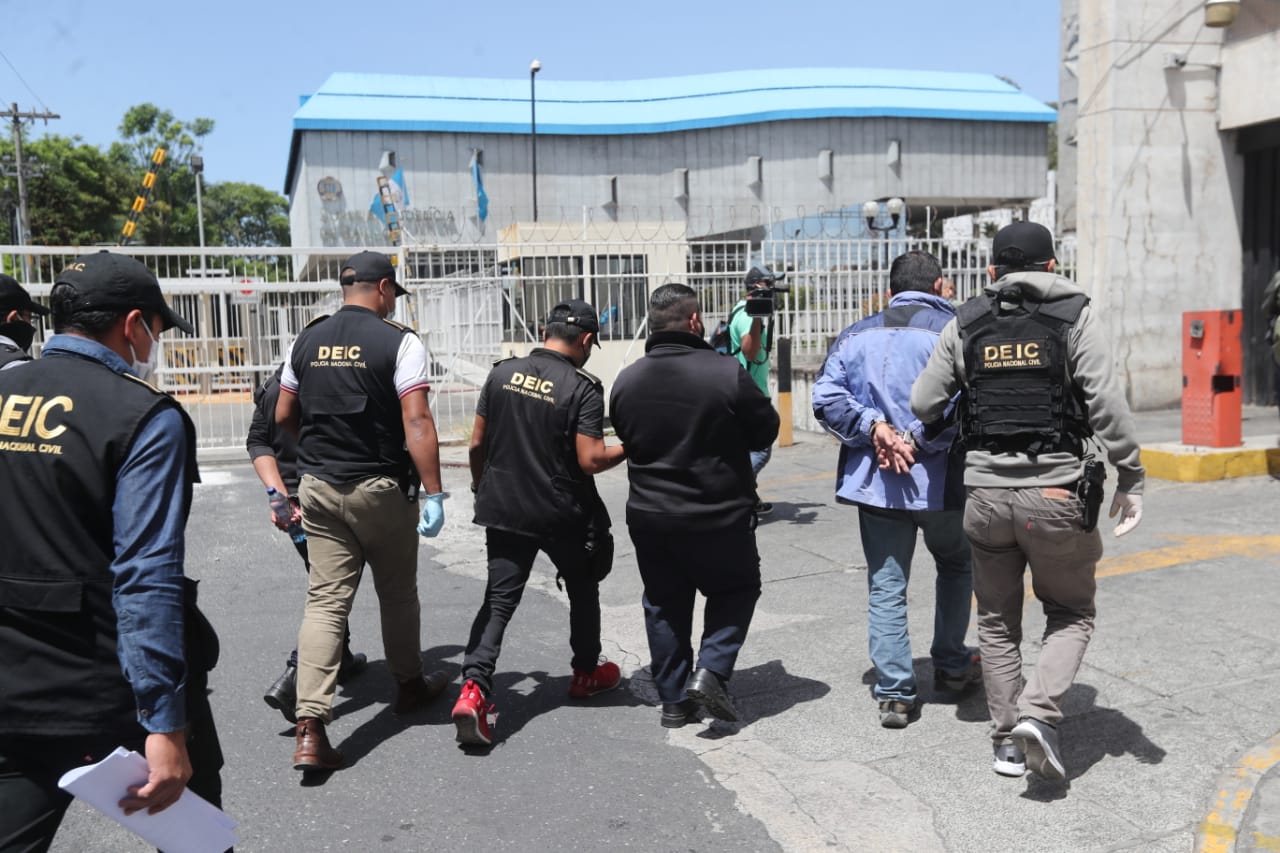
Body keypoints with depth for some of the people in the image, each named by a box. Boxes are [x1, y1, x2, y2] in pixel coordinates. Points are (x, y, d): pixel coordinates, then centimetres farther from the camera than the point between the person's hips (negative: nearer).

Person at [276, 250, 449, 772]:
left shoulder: (306, 341, 7)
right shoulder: (399, 342, -10)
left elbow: (283, 416, 14)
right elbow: (417, 423, -18)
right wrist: (433, 494, -17)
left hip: (318, 487, 4)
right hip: (379, 488, -4)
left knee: (325, 601, 3)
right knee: (397, 593, 15)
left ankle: (310, 729, -5)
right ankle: (409, 686, 35)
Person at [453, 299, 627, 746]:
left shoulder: (502, 373, 0)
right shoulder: (583, 389, -14)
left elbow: (477, 443, 4)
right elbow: (591, 459, -19)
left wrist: (481, 487, 19)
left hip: (504, 509, 3)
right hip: (563, 515, -3)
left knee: (499, 600, 5)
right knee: (583, 589, 20)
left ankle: (474, 688, -10)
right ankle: (586, 672, 35)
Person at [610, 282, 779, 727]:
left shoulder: (626, 381, -2)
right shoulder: (727, 374, -16)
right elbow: (765, 431, -5)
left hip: (648, 516, 4)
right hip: (717, 515, -4)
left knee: (664, 603, 16)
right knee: (736, 589, 18)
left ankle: (674, 700, 21)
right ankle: (710, 670, 2)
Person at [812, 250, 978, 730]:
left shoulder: (857, 336, 6)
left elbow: (827, 398, -5)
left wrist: (875, 428, -10)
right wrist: (919, 441, -14)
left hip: (875, 482, 2)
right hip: (941, 480, -2)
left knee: (886, 587, 8)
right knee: (956, 566, 23)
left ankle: (894, 692, 7)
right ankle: (950, 667, 32)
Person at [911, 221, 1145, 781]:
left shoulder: (964, 325, 5)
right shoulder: (1075, 318, -1)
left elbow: (923, 405, 4)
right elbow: (1109, 407, -9)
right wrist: (1131, 480, -3)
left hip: (985, 493, 2)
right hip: (1056, 493, -2)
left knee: (997, 620, 16)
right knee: (1071, 613, 16)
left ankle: (1007, 741, 20)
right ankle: (1039, 713, -3)